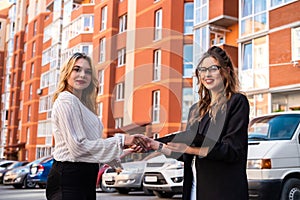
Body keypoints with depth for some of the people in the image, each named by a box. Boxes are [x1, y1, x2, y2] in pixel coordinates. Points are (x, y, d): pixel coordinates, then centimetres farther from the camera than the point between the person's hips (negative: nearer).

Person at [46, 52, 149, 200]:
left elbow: (92, 144, 12)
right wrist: (121, 140, -14)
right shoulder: (66, 101, -10)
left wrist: (128, 149, 5)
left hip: (85, 177, 9)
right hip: (68, 178, -9)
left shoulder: (83, 104, 18)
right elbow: (79, 146, -18)